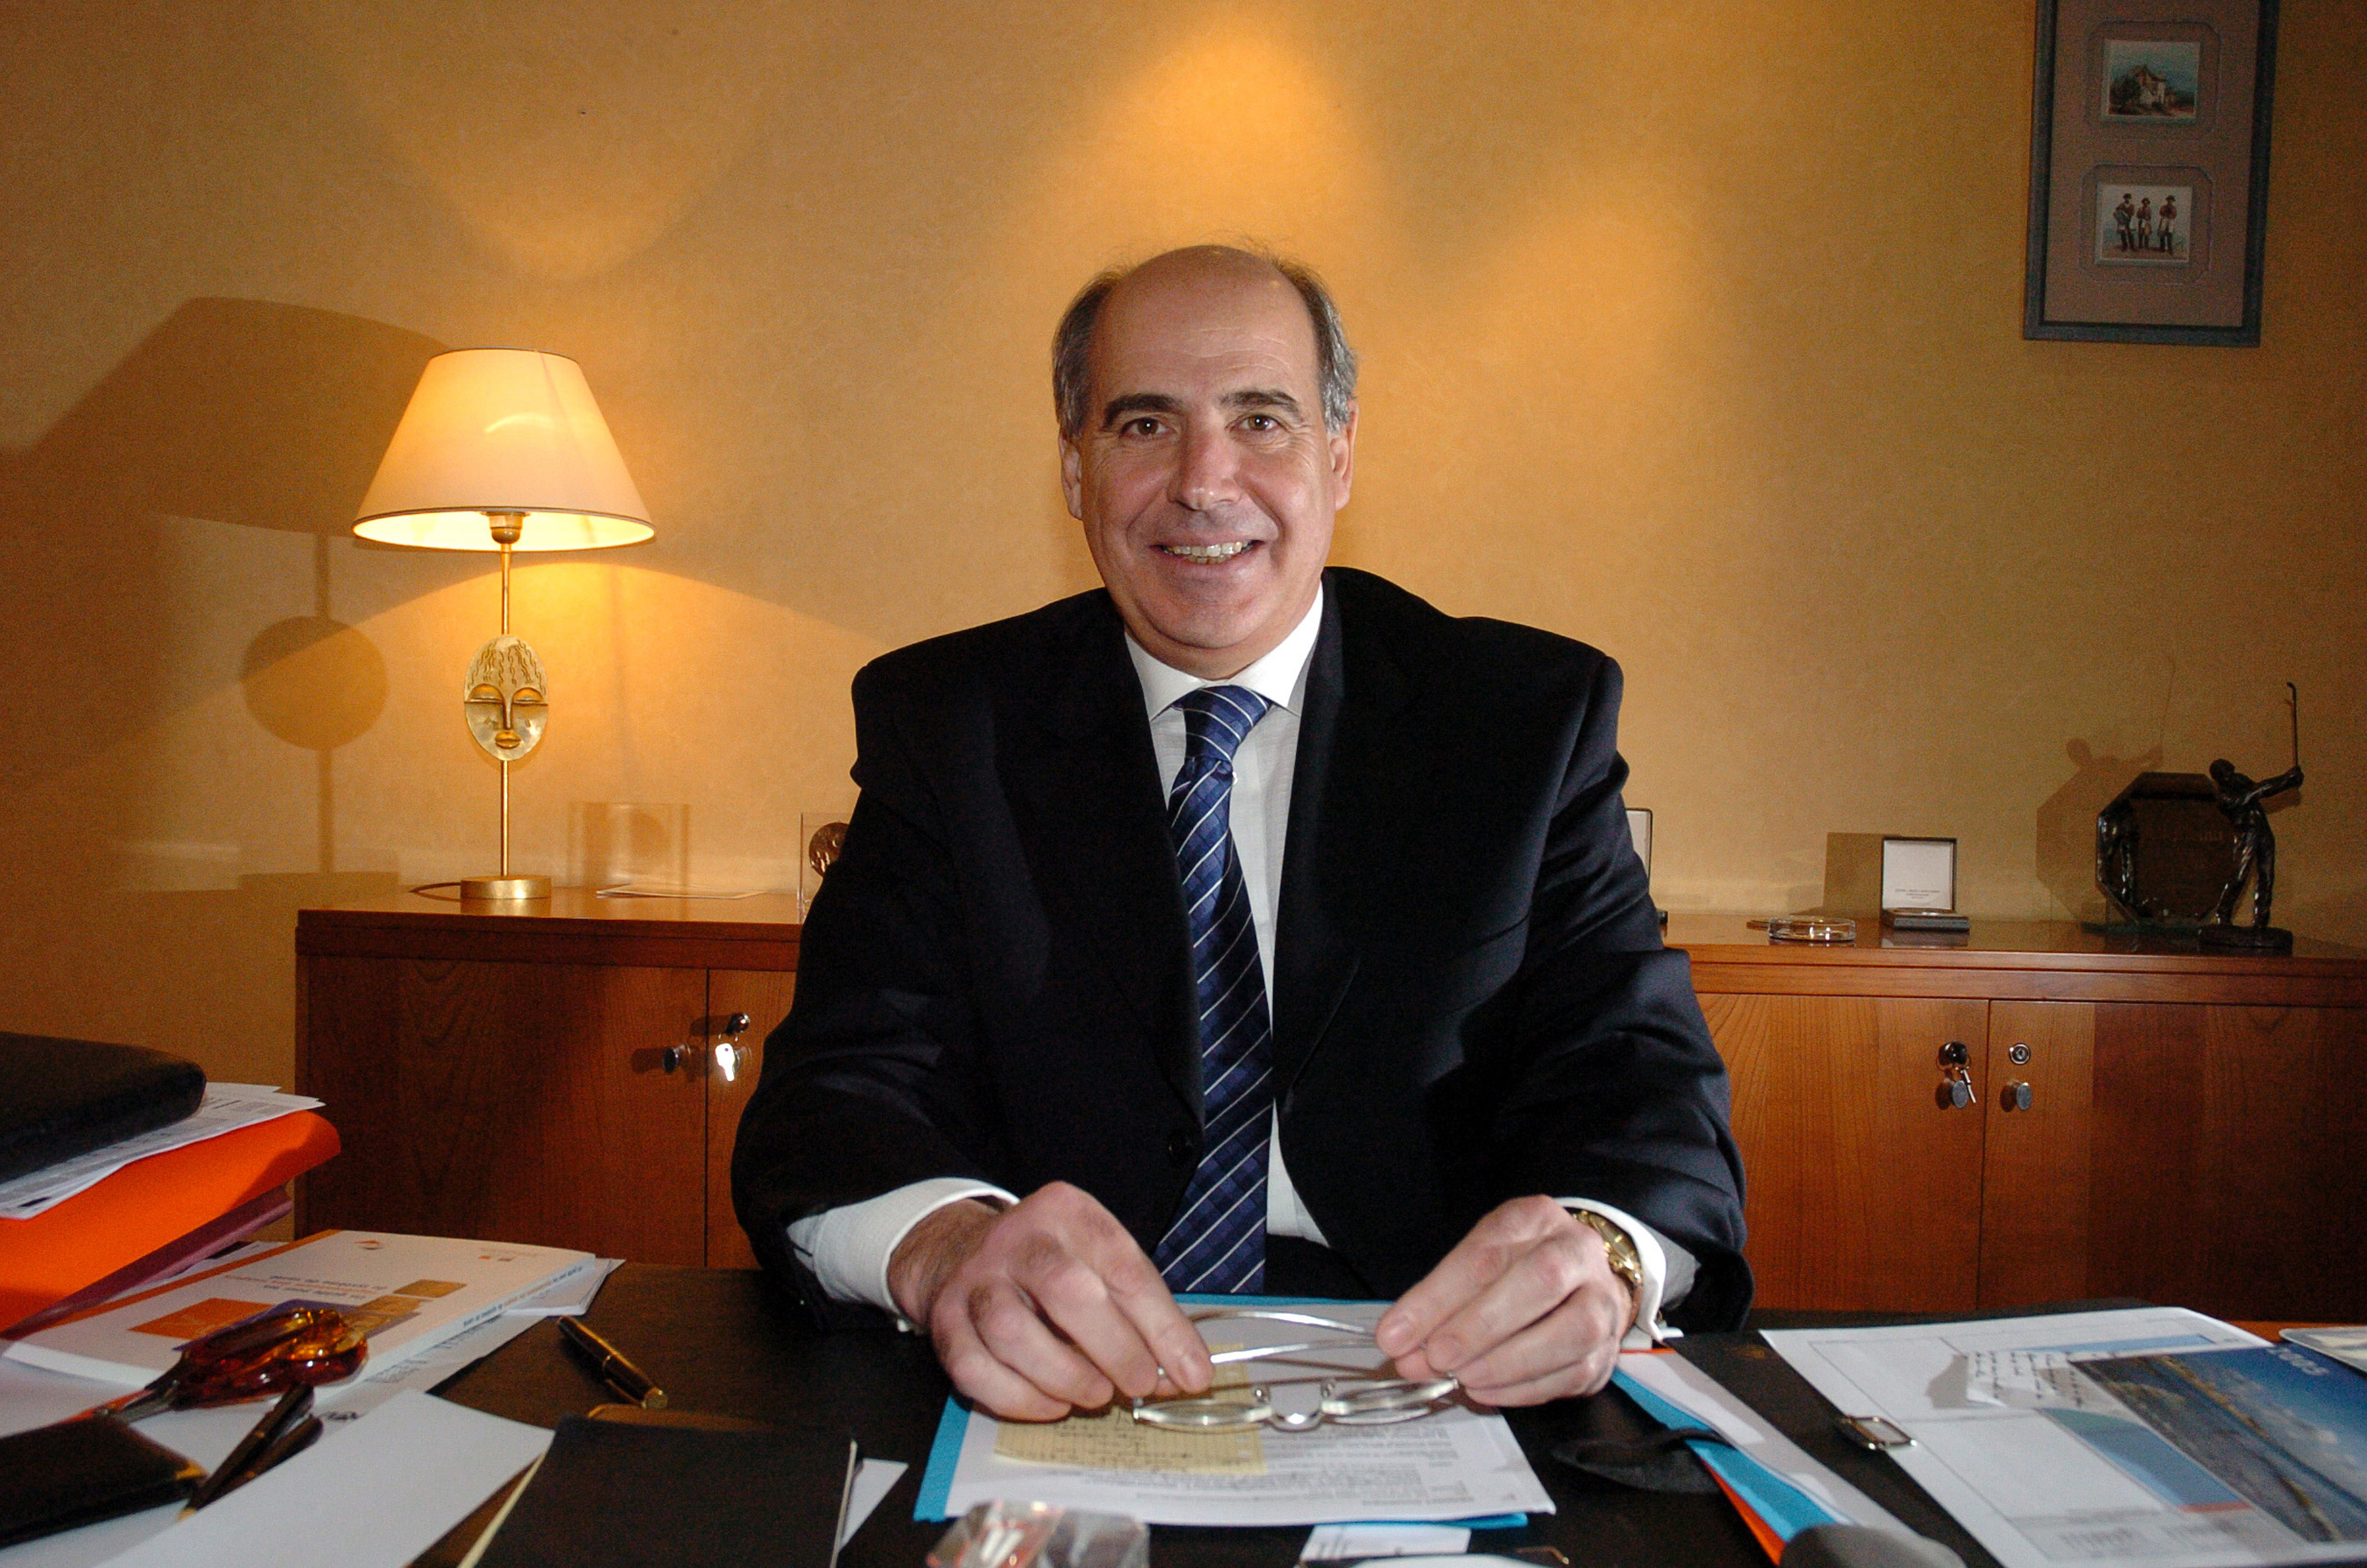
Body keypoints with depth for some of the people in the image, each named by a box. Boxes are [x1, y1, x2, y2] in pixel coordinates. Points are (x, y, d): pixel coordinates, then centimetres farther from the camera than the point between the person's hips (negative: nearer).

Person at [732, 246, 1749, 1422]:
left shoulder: (1532, 717, 4)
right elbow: (840, 1076, -6)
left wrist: (1598, 1251, -27)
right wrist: (944, 1240, -30)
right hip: (1058, 1388, 1)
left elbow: (1642, 1073, -3)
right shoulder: (943, 722, 4)